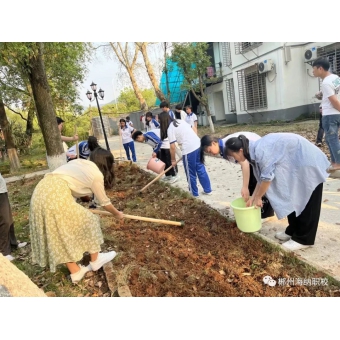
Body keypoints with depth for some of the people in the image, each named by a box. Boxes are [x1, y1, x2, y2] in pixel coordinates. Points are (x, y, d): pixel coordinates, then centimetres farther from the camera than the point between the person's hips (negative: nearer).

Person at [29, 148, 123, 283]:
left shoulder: (79, 162, 23)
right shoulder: (97, 174, 3)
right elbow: (104, 202, 15)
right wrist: (117, 213, 33)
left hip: (41, 191, 8)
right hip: (56, 195, -8)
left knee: (61, 235, 14)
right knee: (88, 222, 11)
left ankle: (75, 272, 25)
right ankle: (95, 261, 28)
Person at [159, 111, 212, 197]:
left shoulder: (170, 129, -6)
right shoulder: (181, 121, 16)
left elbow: (172, 147, -7)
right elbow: (193, 130, 19)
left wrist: (173, 160, 6)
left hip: (189, 149, -8)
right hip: (198, 145, 8)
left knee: (190, 173, 10)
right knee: (201, 169, 18)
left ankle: (194, 193, 24)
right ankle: (207, 190, 27)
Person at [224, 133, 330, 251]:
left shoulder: (260, 151, -29)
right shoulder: (254, 151, 2)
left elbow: (267, 178, -22)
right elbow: (261, 177, 9)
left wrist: (258, 197, -8)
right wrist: (252, 197, 12)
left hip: (308, 163, -9)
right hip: (296, 164, 9)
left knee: (306, 203, 0)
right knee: (292, 199, 14)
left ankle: (303, 239, 10)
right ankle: (292, 231, 27)